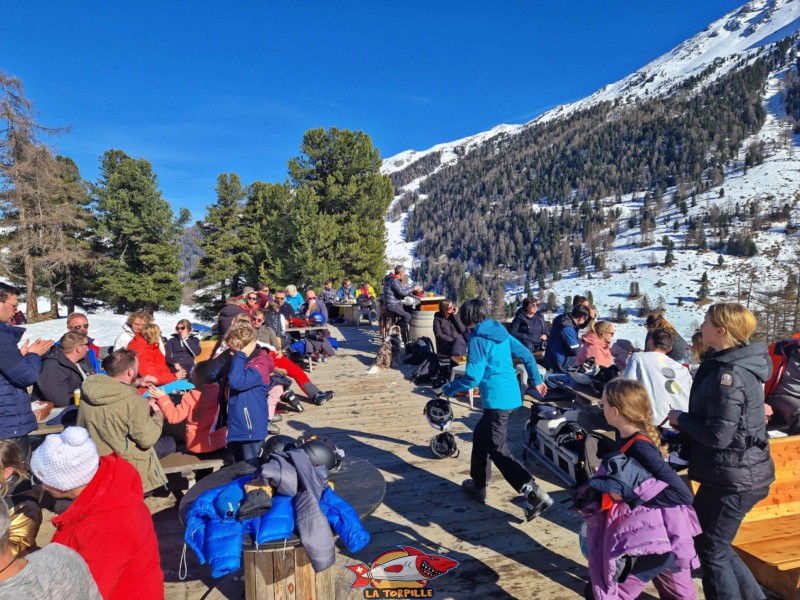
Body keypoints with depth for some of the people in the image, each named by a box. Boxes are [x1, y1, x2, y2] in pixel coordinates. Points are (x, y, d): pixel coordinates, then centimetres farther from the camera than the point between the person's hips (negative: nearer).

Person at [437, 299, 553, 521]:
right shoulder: (501, 331, 10)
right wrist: (537, 381, 27)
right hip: (511, 394, 9)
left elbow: (472, 377, -17)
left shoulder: (478, 338, -13)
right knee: (481, 435, 22)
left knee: (498, 450, -1)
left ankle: (536, 494, -5)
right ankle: (478, 484, 33)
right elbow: (527, 355, 16)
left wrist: (447, 390, -5)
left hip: (497, 399, -9)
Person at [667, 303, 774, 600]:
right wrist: (687, 421, 3)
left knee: (710, 549, 8)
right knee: (717, 544, 23)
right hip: (736, 472, 9)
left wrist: (681, 418, -10)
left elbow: (718, 436, -25)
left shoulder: (728, 375, -25)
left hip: (732, 477, -9)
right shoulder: (738, 364, 6)